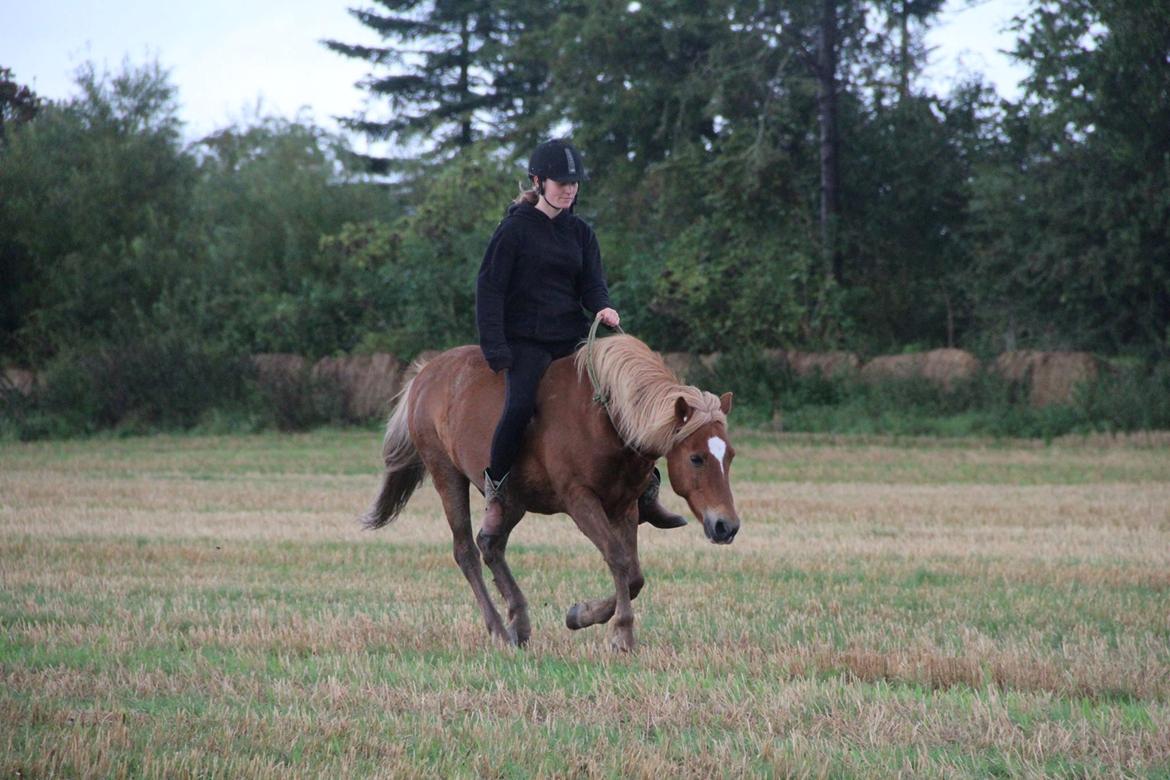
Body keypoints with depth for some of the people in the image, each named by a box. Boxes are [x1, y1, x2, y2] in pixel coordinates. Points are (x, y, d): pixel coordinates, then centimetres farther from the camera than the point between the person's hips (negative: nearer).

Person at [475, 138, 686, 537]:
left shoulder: (580, 232, 12)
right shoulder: (515, 229, -4)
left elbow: (592, 283, 7)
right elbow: (489, 288, -6)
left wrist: (604, 308, -18)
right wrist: (495, 349, -15)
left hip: (572, 336, 6)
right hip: (526, 341, -6)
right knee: (519, 406, -29)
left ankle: (646, 493, 6)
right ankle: (495, 493, -10)